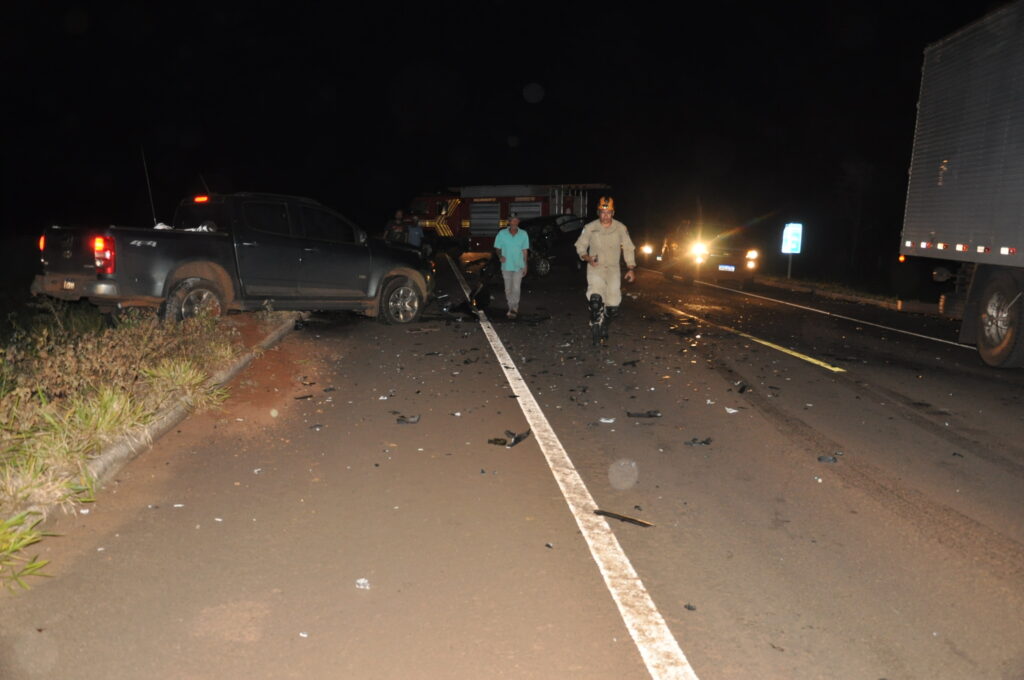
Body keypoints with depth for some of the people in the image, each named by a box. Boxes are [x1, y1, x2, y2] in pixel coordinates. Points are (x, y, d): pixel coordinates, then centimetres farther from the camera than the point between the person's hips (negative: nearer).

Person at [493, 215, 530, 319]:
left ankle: (513, 309, -5)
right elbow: (497, 248, 3)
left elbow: (525, 251, 3)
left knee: (516, 288, -10)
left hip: (518, 266, -1)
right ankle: (513, 308, 25)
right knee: (508, 289, 10)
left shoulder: (523, 234, -3)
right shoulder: (502, 234, -5)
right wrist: (500, 256, -18)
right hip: (506, 266, 2)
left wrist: (525, 266, 4)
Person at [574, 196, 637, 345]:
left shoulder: (620, 228, -4)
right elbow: (580, 246, 4)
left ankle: (604, 326, 29)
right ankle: (595, 327, -6)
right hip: (595, 267, -2)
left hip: (613, 269, 2)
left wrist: (631, 269, -1)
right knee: (595, 298, -26)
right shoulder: (590, 228, -6)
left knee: (613, 305, 0)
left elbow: (628, 249, 4)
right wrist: (587, 258, -14)